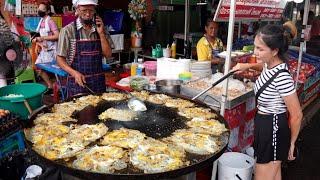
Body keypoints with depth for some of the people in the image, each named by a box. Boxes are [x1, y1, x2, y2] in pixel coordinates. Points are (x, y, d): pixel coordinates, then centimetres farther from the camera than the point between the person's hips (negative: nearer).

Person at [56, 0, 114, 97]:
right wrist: (74, 73, -20)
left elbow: (108, 54, -1)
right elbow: (60, 59, -5)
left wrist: (101, 33, -10)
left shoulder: (100, 28, 4)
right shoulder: (68, 30, -8)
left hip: (98, 81, 3)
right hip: (77, 82, -3)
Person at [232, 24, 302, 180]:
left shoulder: (282, 77, -29)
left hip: (274, 129, -9)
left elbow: (297, 115, -21)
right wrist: (248, 66, 7)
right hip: (264, 124, 9)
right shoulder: (270, 64, -3)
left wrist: (291, 143, -7)